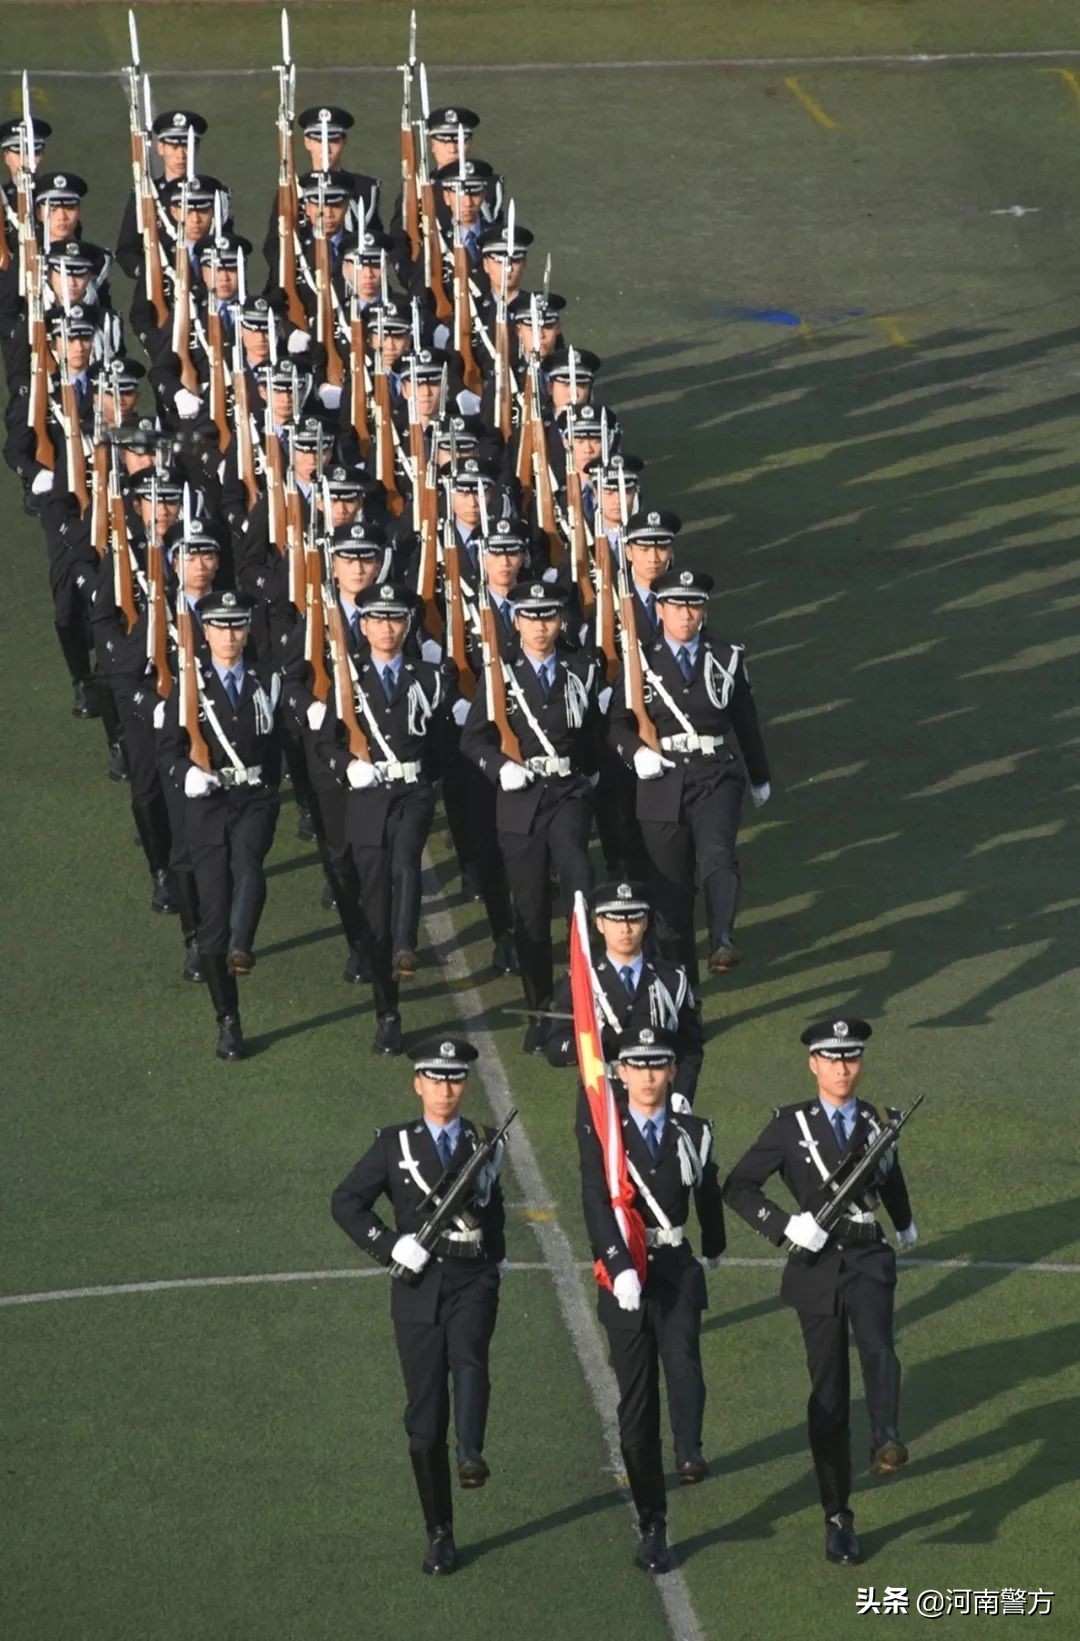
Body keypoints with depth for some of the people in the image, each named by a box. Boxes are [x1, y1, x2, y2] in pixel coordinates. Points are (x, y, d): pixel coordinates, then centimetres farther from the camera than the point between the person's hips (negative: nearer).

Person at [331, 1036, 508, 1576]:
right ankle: (439, 1535, 8)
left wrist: (497, 1257, 12)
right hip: (418, 1288, -1)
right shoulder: (395, 1144, 4)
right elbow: (346, 1202, 1)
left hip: (473, 1280, 1)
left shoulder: (483, 1144, 10)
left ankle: (471, 1455, -46)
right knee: (425, 1416, 1)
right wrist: (391, 1245, -11)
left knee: (468, 1358, -33)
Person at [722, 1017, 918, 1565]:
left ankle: (886, 1440, -48)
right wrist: (787, 1225, -17)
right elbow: (737, 1187, -4)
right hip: (816, 1265, -1)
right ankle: (838, 1516, 9)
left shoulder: (875, 1122, 8)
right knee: (828, 1394, 2)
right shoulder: (791, 1125, 0)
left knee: (878, 1349, -30)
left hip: (869, 1258, 1)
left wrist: (904, 1223, 45)